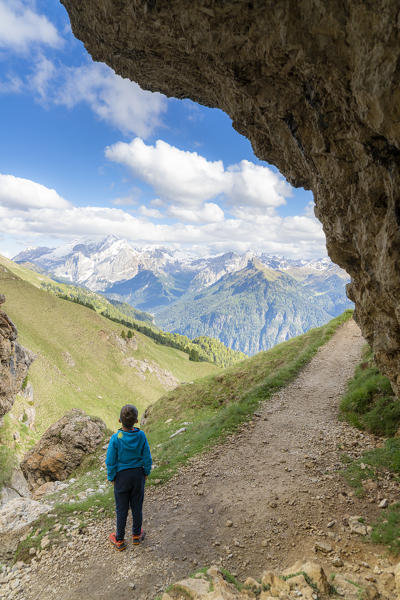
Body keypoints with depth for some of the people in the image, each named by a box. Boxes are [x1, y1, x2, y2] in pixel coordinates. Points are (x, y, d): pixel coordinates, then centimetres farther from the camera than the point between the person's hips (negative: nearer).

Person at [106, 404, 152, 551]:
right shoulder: (141, 436, -18)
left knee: (121, 508, 15)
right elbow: (147, 458, -8)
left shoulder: (116, 438, -23)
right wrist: (146, 473, 9)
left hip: (121, 476, -2)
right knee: (137, 505, 19)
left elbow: (110, 461, -14)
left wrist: (111, 477, 2)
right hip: (138, 475, 2)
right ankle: (136, 535, 36)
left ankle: (119, 540, 31)